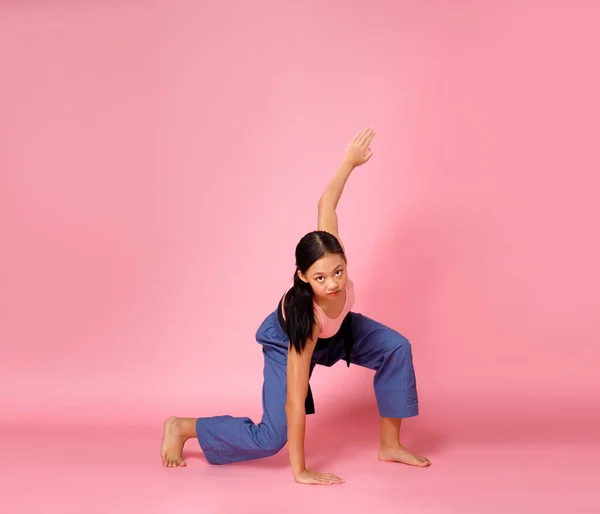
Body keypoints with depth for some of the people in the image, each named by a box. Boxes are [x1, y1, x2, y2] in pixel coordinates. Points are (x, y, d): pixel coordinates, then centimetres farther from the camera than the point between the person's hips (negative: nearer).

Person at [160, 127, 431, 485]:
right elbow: (295, 401, -40)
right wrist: (300, 471, -35)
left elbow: (326, 204, -19)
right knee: (271, 439, -12)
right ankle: (181, 427, 9)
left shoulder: (330, 254, -38)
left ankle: (390, 446, 1)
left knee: (397, 348, -12)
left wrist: (350, 161, -9)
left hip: (337, 328, 6)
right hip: (288, 340, -6)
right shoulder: (306, 319, -46)